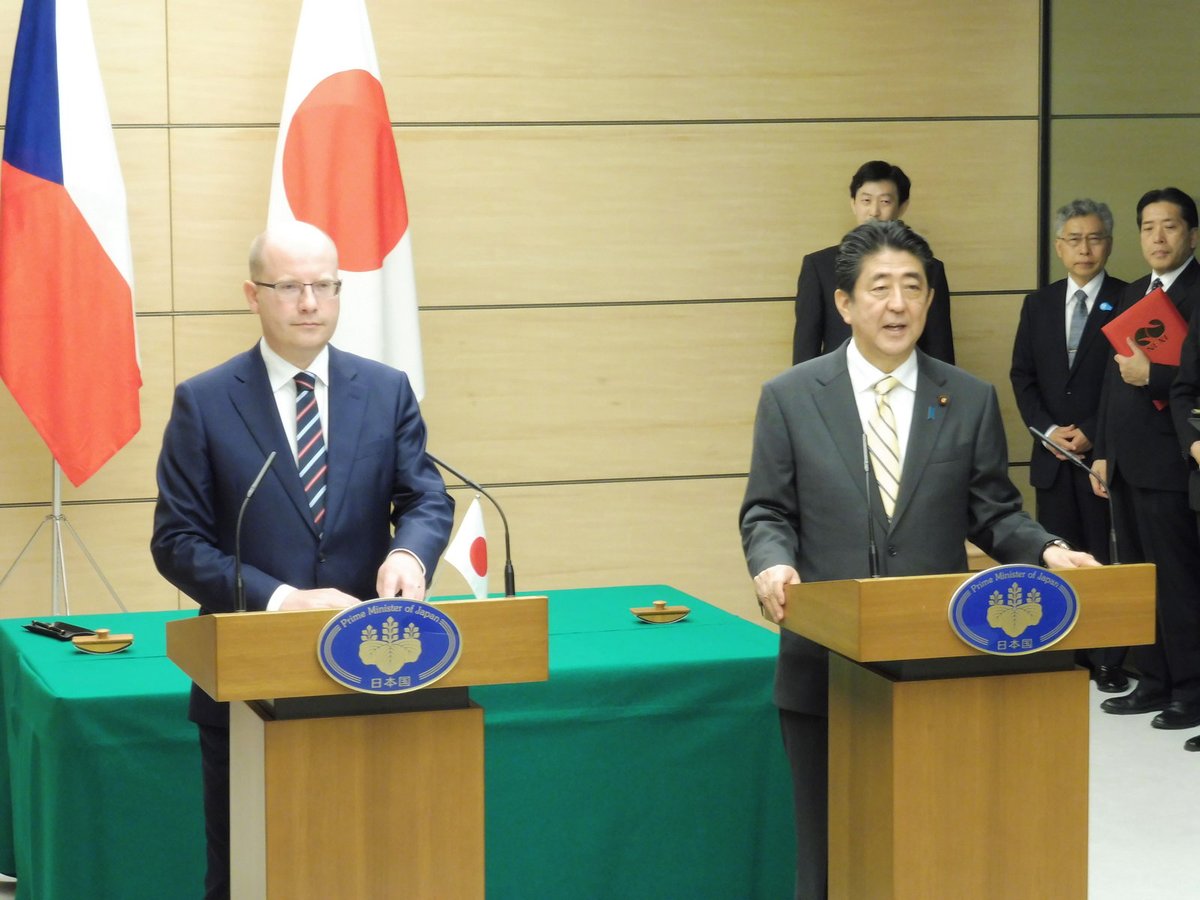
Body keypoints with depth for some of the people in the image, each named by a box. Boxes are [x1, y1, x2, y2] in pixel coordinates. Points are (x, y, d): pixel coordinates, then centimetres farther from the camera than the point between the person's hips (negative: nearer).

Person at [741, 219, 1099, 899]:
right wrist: (773, 565, -18)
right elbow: (768, 513, 3)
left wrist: (1047, 552, -12)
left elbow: (993, 512, 8)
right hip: (826, 665, 0)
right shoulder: (791, 397, 3)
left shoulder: (971, 400, 6)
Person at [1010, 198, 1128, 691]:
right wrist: (1048, 429, -4)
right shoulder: (1039, 304, 12)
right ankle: (1067, 656, 9)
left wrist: (1091, 431, -12)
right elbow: (1022, 375, 10)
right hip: (1053, 454, 4)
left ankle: (1110, 660, 4)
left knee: (1106, 557, -2)